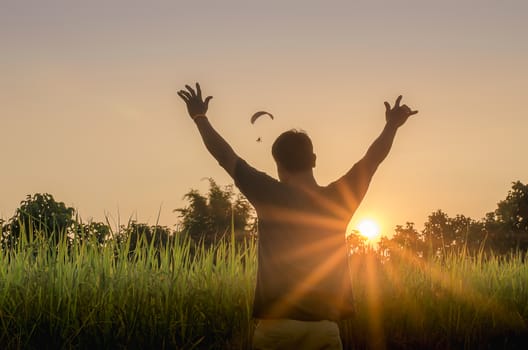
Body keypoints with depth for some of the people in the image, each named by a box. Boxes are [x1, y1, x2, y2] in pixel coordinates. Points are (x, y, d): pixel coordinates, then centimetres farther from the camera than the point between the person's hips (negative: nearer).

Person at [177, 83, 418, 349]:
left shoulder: (270, 196, -4)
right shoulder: (337, 200, 1)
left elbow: (225, 156, 4)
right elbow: (373, 158, 15)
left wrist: (199, 117, 17)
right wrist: (392, 125, 30)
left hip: (276, 322, -2)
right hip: (324, 325, 2)